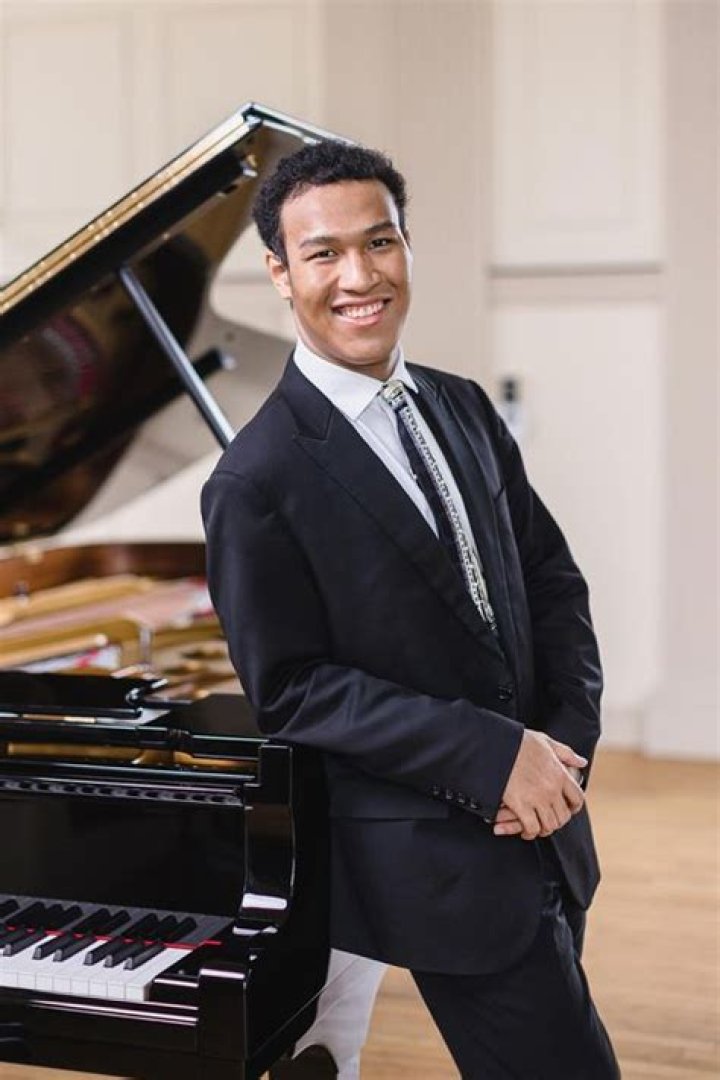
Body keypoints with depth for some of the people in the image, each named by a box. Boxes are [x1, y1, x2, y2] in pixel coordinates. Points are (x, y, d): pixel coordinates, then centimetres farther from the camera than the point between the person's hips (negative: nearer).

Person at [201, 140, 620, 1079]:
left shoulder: (464, 410, 5)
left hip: (545, 821, 7)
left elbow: (552, 578, 8)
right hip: (444, 862, -7)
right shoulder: (259, 481, -16)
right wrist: (495, 757, -20)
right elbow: (291, 689, -16)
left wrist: (569, 739, -8)